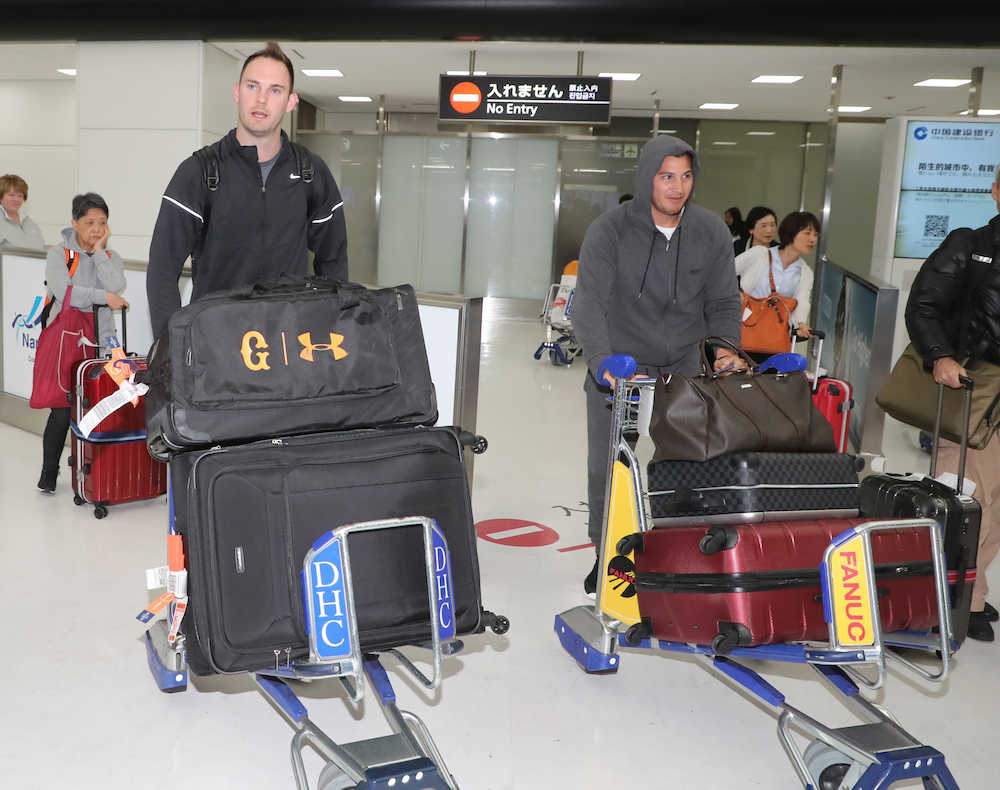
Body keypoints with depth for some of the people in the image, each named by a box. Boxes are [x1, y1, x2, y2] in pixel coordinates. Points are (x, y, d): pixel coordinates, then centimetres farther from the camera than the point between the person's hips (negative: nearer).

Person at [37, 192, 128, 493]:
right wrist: (103, 297, -18)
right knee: (62, 409, -5)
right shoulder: (59, 254, 1)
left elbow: (116, 287, -13)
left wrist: (98, 250, -8)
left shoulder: (112, 256, 9)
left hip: (101, 340, 2)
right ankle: (49, 470, 12)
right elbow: (63, 292, -17)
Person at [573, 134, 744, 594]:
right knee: (607, 467, 2)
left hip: (684, 367, 2)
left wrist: (725, 349, -13)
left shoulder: (711, 233, 0)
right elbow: (590, 302, -21)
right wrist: (601, 361, -36)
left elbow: (723, 302, 6)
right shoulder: (609, 231, -11)